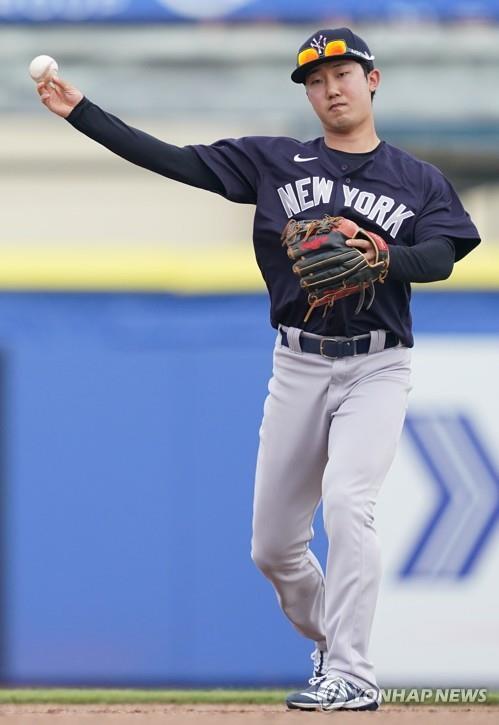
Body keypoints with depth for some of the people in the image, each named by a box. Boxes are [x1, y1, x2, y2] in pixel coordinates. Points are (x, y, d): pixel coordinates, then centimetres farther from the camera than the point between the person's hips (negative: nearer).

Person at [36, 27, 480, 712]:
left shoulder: (420, 180, 4)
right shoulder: (274, 161, 7)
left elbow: (440, 258, -12)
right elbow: (174, 160, 2)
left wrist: (382, 256, -34)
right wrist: (80, 111, -5)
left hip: (376, 368, -3)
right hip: (298, 366, 3)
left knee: (346, 503, -25)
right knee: (273, 546, 5)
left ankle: (352, 678, -22)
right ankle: (332, 644, 30)